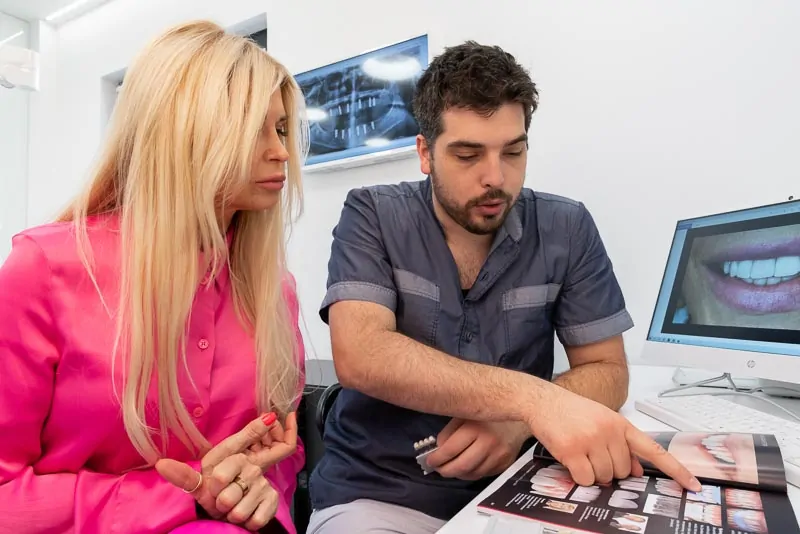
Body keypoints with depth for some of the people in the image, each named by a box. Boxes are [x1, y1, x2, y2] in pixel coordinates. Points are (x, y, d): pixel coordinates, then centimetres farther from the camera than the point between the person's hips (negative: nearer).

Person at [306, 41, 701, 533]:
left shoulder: (566, 229, -3)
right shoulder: (374, 216, -8)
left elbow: (607, 371, 0)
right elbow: (360, 356, -21)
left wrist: (519, 419, -20)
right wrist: (533, 397, -32)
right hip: (377, 493, -2)